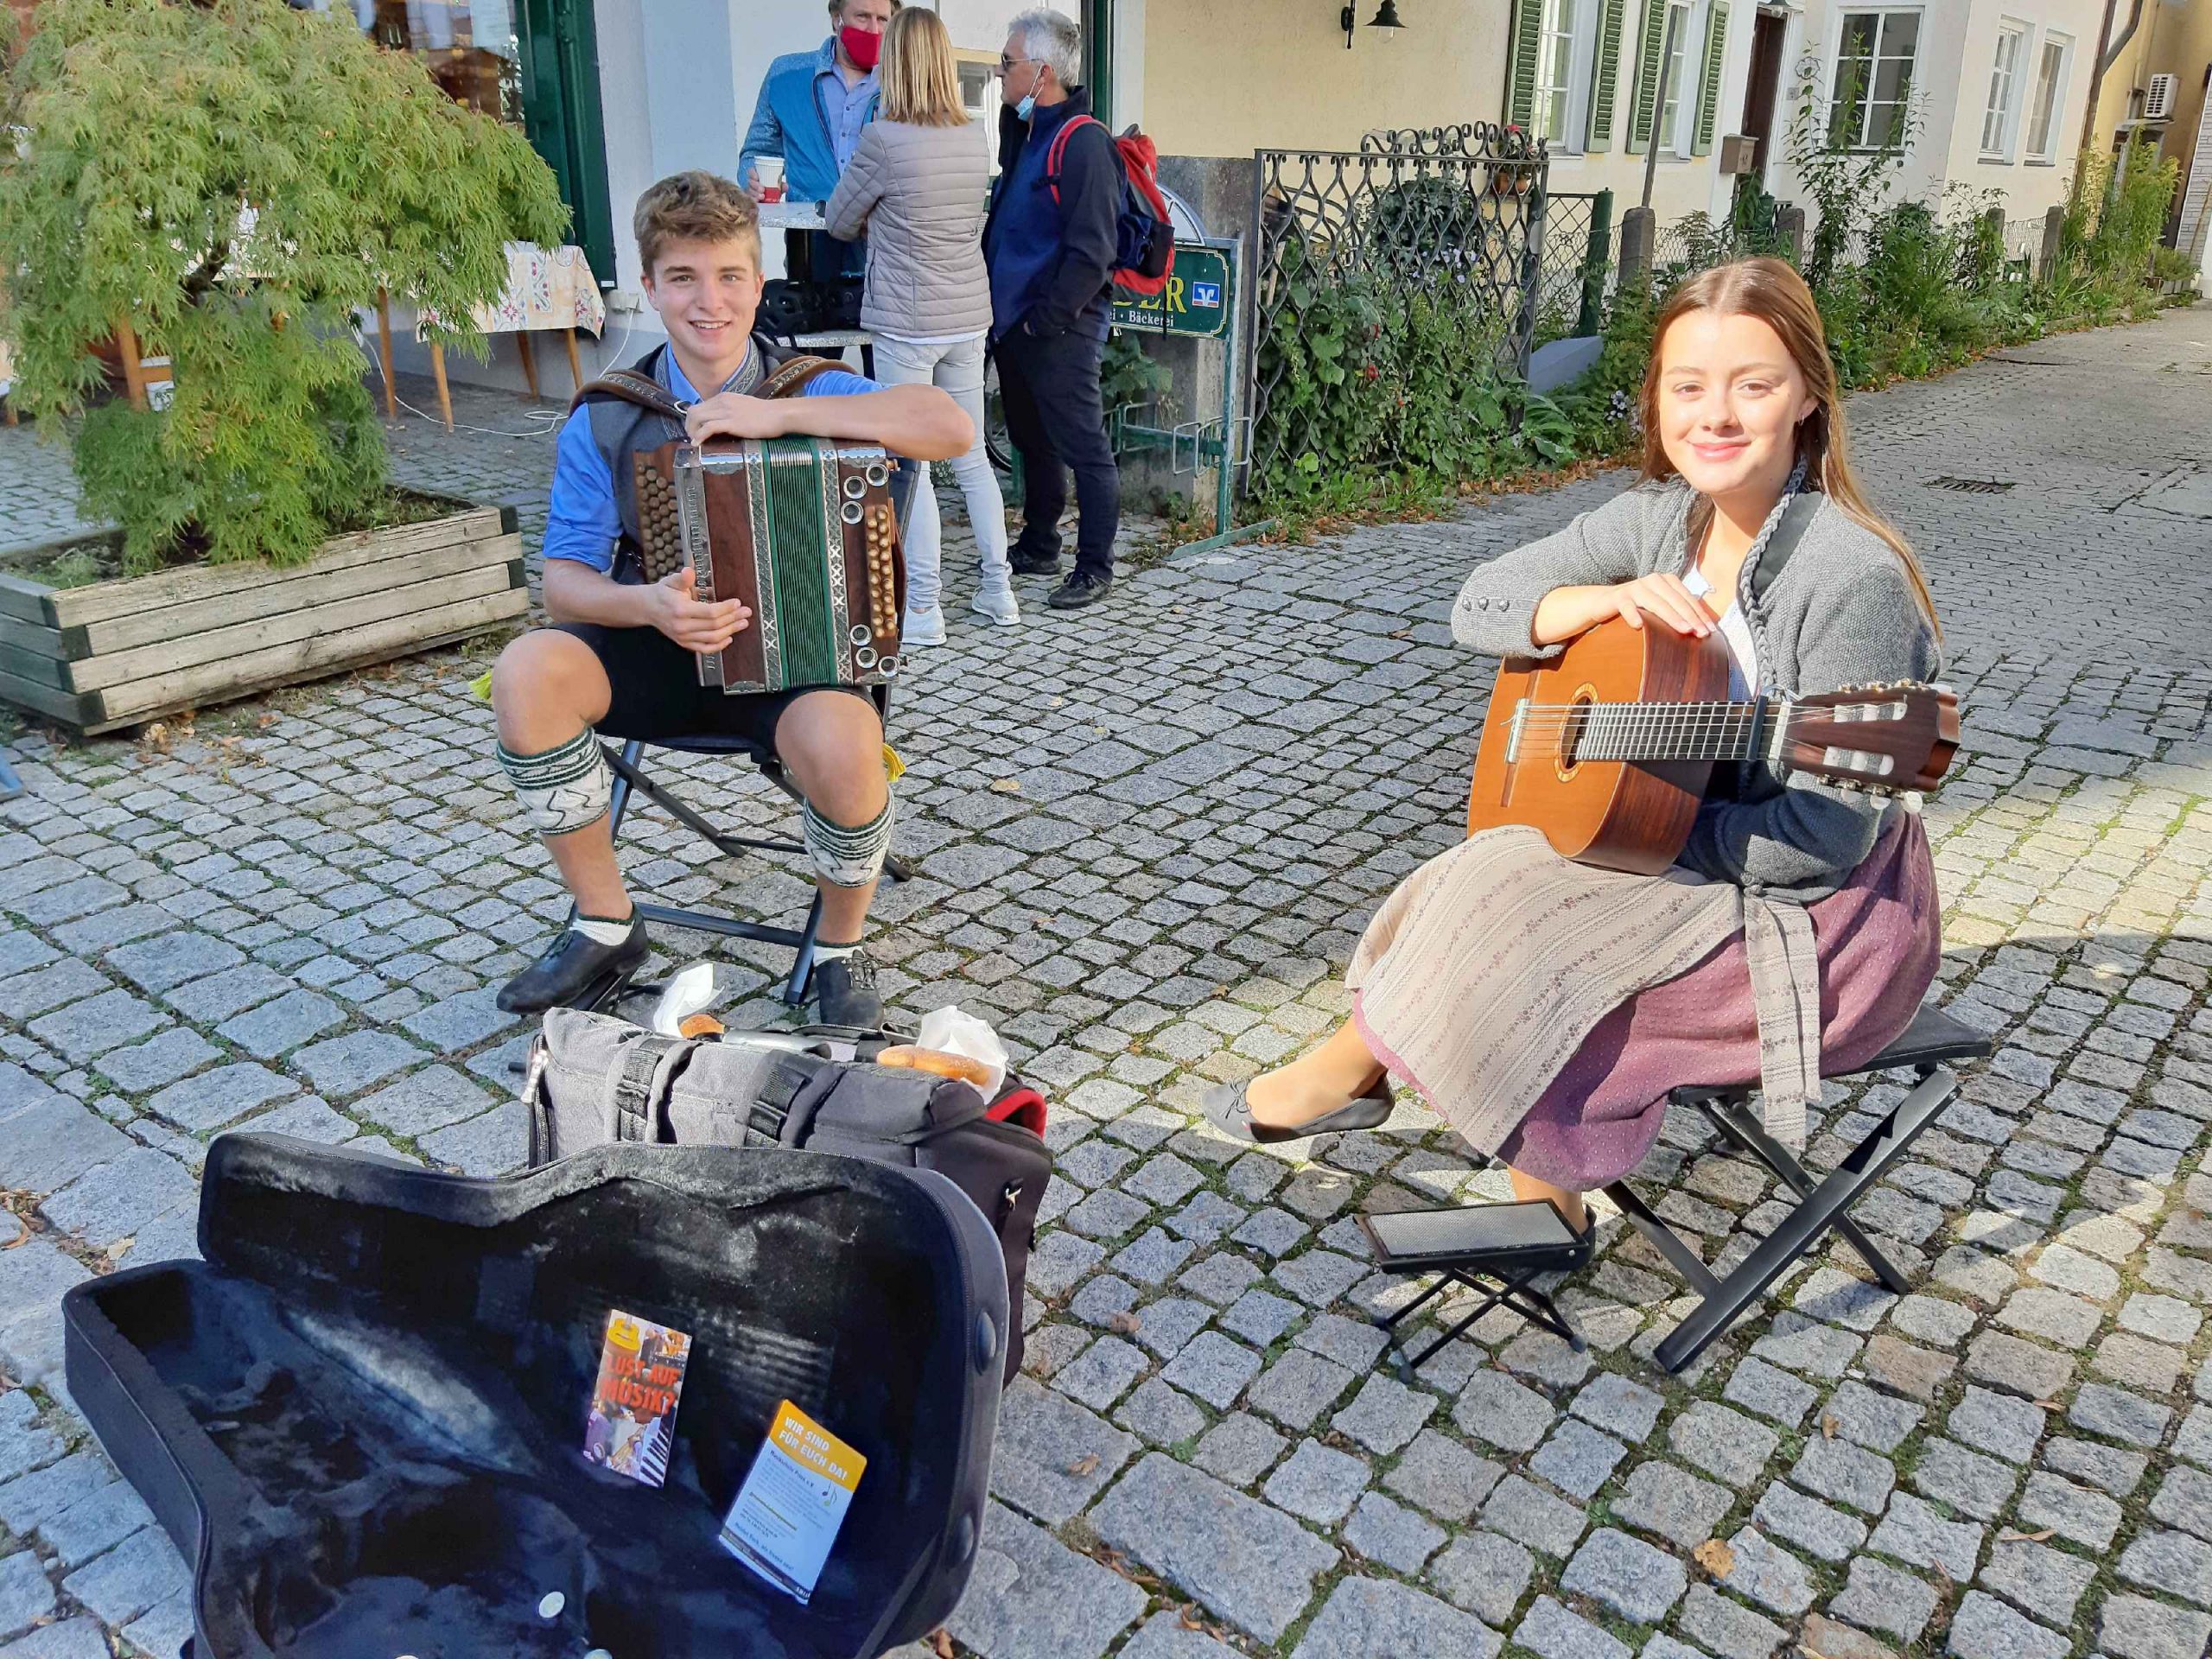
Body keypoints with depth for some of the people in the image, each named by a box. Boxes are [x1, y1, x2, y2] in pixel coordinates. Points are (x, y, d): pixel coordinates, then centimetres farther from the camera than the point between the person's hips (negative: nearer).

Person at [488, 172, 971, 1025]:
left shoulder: (810, 392, -3)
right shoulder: (606, 421, 1)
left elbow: (951, 429, -21)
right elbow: (564, 577, 0)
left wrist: (777, 415, -24)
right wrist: (650, 604, -24)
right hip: (661, 645, 3)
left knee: (842, 746, -36)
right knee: (526, 671, -26)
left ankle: (840, 951, -3)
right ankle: (605, 926, -6)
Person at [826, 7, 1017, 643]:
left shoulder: (884, 140, -14)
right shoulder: (974, 140, 3)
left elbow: (840, 223, -1)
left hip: (906, 326, -6)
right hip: (968, 321, 6)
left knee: (910, 466, 1)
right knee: (972, 456, 14)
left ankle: (923, 611, 5)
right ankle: (998, 590, 19)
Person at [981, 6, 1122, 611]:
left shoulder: (1083, 142, -15)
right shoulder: (1025, 132, 14)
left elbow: (1090, 252, -20)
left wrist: (1047, 318, -18)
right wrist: (1008, 314, 13)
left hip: (1059, 329, -10)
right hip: (1014, 321, 10)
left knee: (1082, 448, -1)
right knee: (1031, 441, 19)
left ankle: (1095, 568, 8)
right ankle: (1038, 547, 32)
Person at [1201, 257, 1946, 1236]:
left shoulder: (1853, 576, -24)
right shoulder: (1662, 516, -1)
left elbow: (1829, 835, -23)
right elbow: (1480, 606, -2)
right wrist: (1614, 600, -20)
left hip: (1818, 919, -7)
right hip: (1683, 864, 7)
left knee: (1500, 910, -19)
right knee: (1493, 886, -12)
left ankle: (1343, 1074, 8)